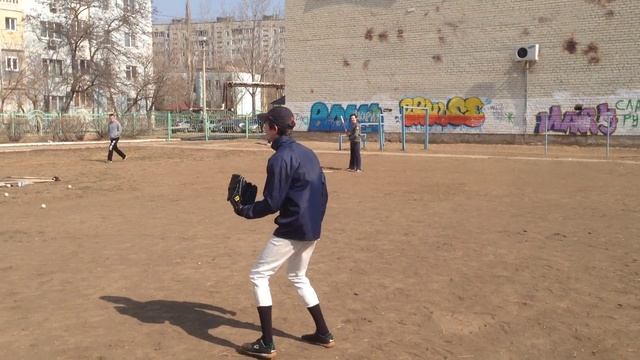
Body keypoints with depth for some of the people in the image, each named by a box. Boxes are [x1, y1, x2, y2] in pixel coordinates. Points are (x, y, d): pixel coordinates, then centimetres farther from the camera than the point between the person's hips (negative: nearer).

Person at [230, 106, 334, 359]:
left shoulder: (280, 159, -16)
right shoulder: (308, 153, 11)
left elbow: (272, 203, -18)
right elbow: (323, 192, 14)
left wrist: (244, 210, -4)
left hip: (292, 229, -9)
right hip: (313, 228, 9)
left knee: (259, 276, 2)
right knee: (298, 277, 26)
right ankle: (323, 334, 29)